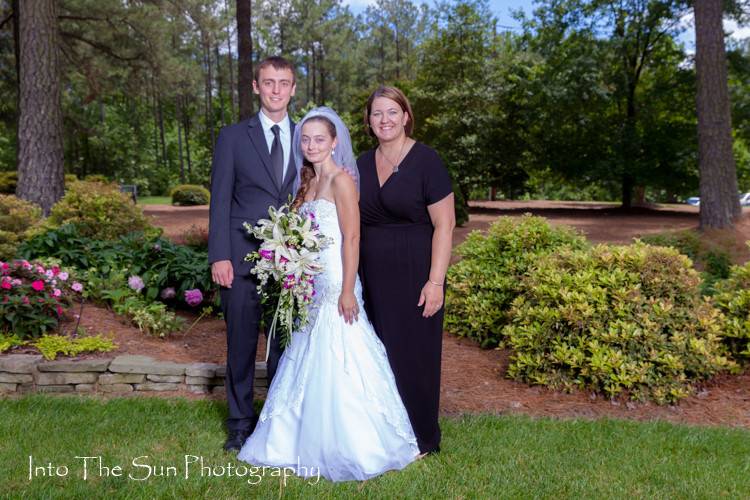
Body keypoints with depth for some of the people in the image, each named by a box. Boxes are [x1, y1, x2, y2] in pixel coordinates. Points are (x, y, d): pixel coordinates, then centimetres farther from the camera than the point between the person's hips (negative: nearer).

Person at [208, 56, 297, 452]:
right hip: (242, 259, -1)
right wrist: (219, 256, -8)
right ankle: (241, 424, 22)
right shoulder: (232, 137, 5)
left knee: (285, 344, 8)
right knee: (241, 344, 7)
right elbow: (220, 201, 0)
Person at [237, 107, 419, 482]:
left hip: (334, 284, -8)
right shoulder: (308, 182, 14)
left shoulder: (341, 180, -10)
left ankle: (353, 448, 12)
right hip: (310, 286, 8)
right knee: (311, 363, 13)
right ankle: (313, 441, 27)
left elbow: (351, 239, -15)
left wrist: (347, 292, -19)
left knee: (335, 363, -3)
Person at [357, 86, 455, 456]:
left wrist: (435, 281, -17)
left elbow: (444, 224, -11)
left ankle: (421, 438, 22)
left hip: (414, 274, -5)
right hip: (371, 277, 5)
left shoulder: (426, 161, -7)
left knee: (414, 353, 4)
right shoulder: (363, 164, 10)